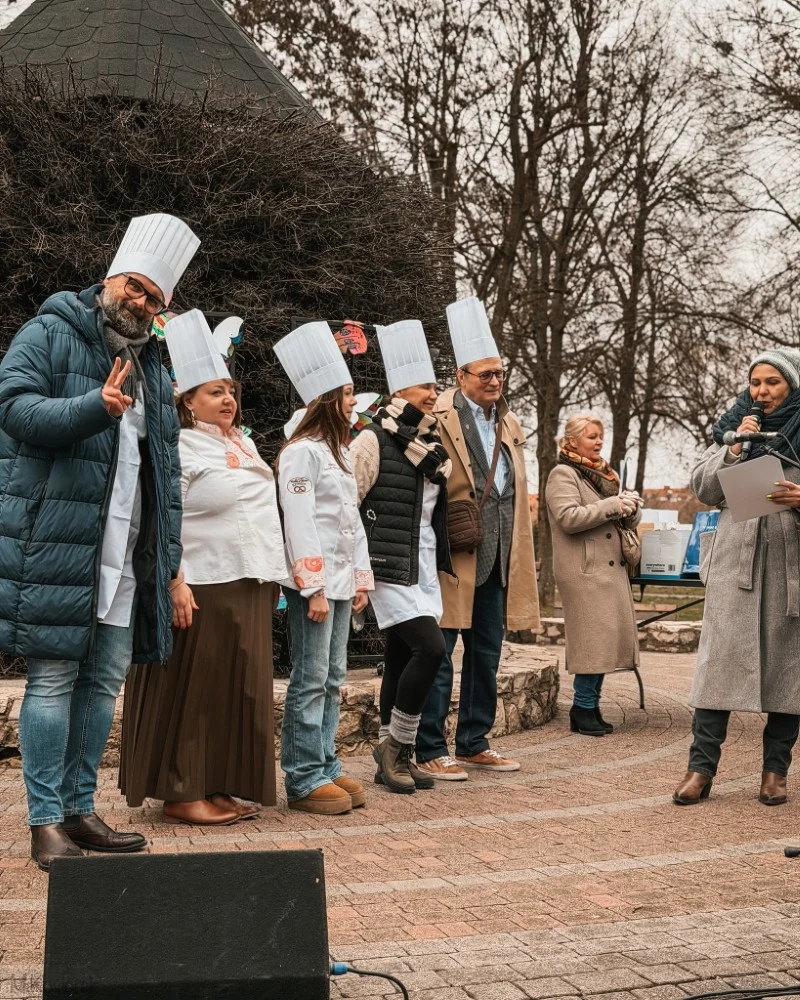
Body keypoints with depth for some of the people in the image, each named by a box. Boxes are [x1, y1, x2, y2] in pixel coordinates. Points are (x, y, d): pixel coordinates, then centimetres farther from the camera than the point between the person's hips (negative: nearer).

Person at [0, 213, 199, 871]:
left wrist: (168, 559, 16)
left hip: (126, 561, 7)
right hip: (54, 551, -7)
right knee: (53, 679, -3)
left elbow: (166, 468, 22)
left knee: (104, 681, 9)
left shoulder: (152, 371, 21)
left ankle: (80, 809, 19)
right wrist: (96, 407, -27)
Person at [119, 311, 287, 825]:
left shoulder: (244, 444, 16)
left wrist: (273, 577, 19)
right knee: (195, 690, -3)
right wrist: (176, 583, -23)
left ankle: (218, 787, 18)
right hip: (203, 589, -8)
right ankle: (181, 793, 5)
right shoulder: (179, 449, -9)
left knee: (238, 689, 10)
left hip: (249, 587, 8)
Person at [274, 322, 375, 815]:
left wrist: (361, 579, 14)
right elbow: (299, 523, -15)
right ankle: (304, 780, 1)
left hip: (341, 581, 9)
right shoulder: (302, 452, -11)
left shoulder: (340, 453, 18)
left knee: (333, 678, 11)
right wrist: (314, 588, -18)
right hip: (314, 581, -9)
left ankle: (326, 767, 19)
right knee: (311, 680, -5)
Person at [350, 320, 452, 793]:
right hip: (391, 567, -7)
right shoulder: (373, 441, -9)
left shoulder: (433, 445, 14)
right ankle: (396, 744, -2)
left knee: (402, 659, 10)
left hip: (425, 567, 7)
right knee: (431, 648, -18)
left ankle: (394, 758, 17)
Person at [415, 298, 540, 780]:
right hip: (454, 558, -7)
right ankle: (431, 750, 7)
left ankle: (474, 743, 25)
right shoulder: (439, 419, -9)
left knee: (486, 656, 14)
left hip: (498, 561, 8)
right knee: (438, 656, -2)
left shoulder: (509, 424, 15)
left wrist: (526, 557, 17)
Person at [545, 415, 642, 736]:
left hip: (611, 568, 8)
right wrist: (613, 505, -16)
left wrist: (631, 507, -1)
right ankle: (584, 709, -3)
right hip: (585, 572, -8)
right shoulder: (562, 475, -4)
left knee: (606, 638, 7)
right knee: (593, 638, -10)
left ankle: (589, 707, 14)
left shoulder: (603, 474, 20)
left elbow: (627, 521, 23)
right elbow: (569, 517, -19)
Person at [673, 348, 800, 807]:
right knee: (720, 658, -4)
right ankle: (702, 768, -3)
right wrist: (734, 449, -6)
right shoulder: (734, 427, 12)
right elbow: (703, 489, 8)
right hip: (735, 559, 1)